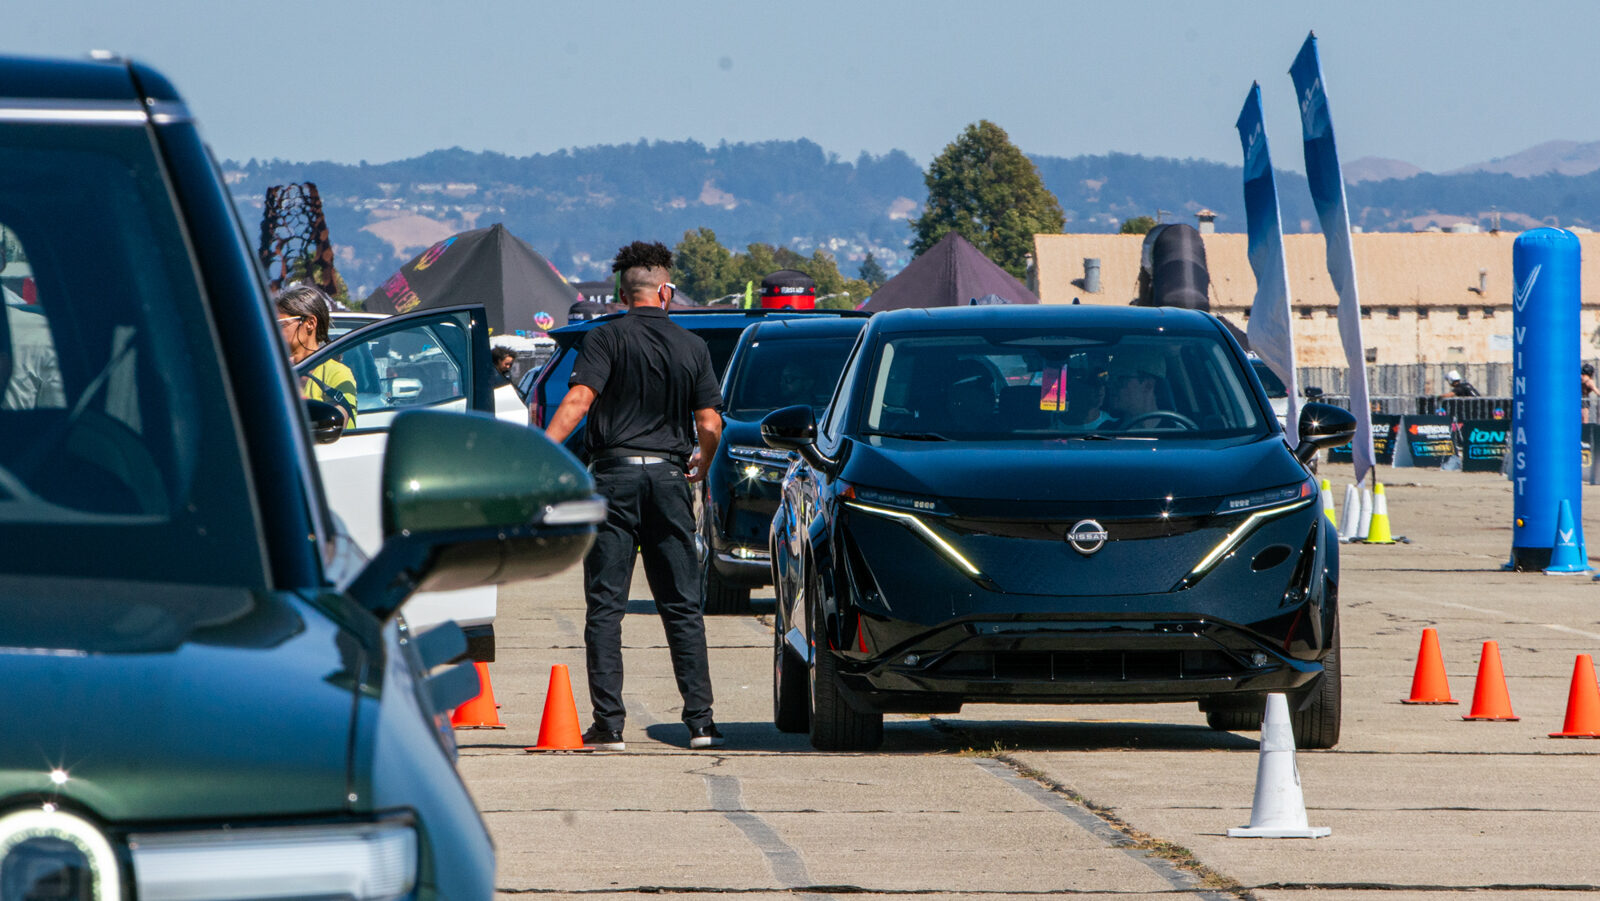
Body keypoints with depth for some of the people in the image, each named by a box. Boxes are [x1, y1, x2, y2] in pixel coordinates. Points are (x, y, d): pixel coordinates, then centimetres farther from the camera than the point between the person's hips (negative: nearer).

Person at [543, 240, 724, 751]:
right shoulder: (691, 347, 7)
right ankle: (700, 721, 3)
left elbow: (579, 399, -17)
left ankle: (608, 724, -5)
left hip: (614, 476, -2)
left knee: (606, 604, 0)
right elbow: (710, 425, 4)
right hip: (669, 476, 2)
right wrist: (702, 466, 24)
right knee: (683, 606, 8)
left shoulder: (607, 340, -2)